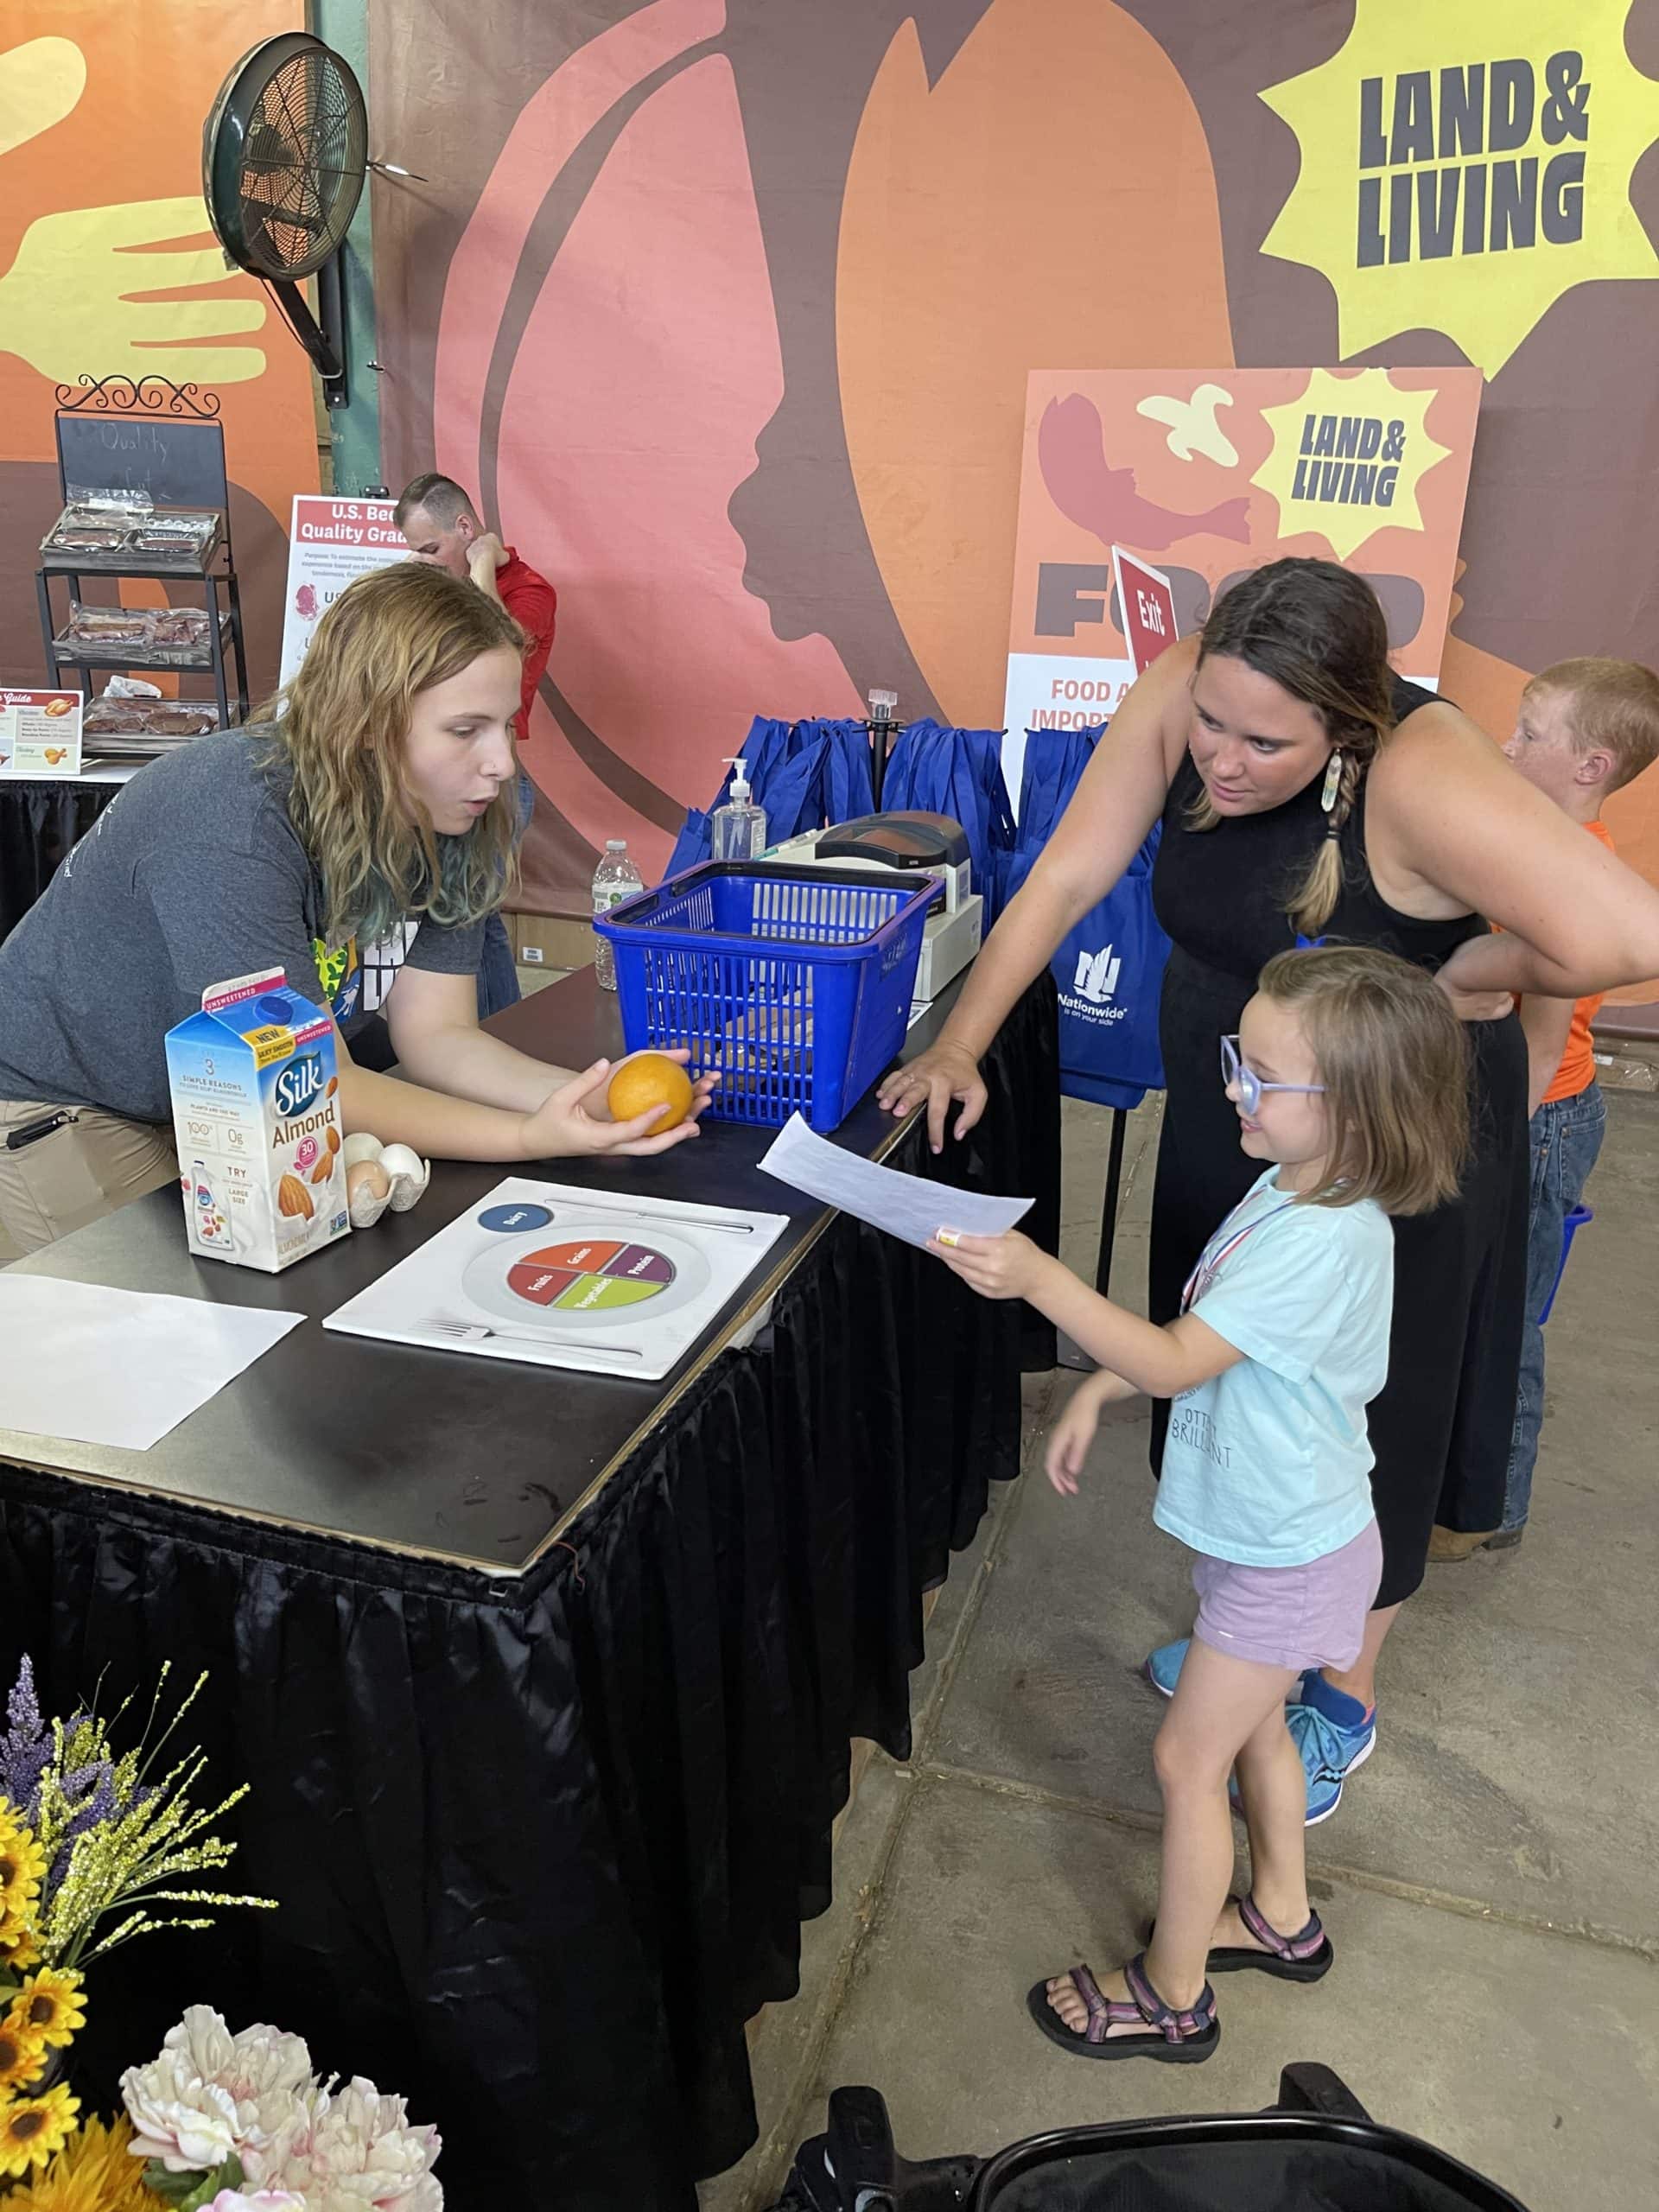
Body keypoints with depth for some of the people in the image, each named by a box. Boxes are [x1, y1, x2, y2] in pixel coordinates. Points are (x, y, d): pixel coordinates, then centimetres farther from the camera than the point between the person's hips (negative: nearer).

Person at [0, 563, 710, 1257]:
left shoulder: (443, 815, -13)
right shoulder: (235, 823, -34)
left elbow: (435, 1034, -13)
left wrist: (582, 1096, -31)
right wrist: (532, 1139, -43)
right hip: (59, 1107, -6)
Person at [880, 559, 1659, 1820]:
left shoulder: (1421, 777, -33)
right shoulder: (1181, 698, -17)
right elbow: (1065, 879, -13)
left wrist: (1452, 978, -24)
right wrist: (961, 1047, -18)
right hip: (1220, 1116, 6)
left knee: (1362, 1419, 11)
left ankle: (1346, 1695, 37)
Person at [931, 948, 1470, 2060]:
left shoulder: (1321, 1241, -33)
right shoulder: (1292, 1189, -3)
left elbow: (1176, 1363, -33)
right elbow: (1203, 1333, 8)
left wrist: (1040, 1279, -40)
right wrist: (1099, 1391, 1)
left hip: (1289, 1551, -9)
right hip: (1273, 1526, 9)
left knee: (1190, 1756, 6)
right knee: (1254, 1725, 26)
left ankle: (1172, 1996, 26)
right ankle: (1282, 1916, 49)